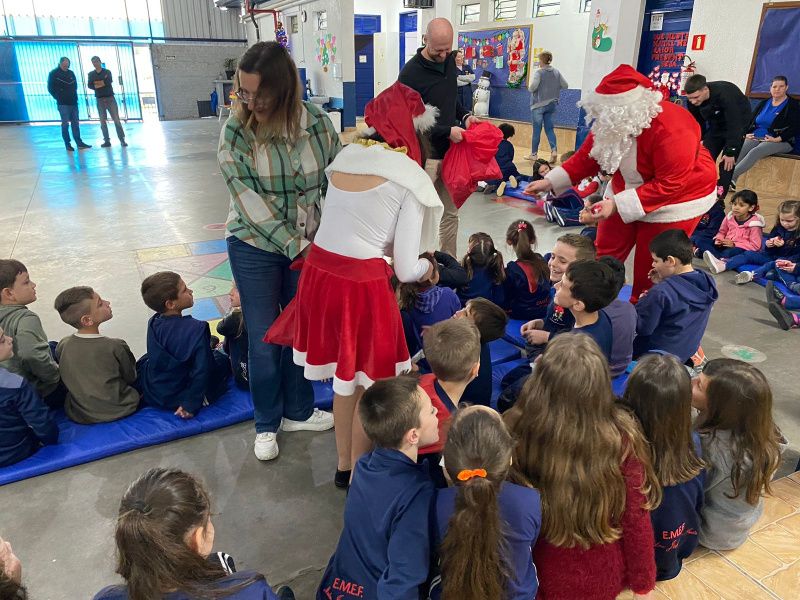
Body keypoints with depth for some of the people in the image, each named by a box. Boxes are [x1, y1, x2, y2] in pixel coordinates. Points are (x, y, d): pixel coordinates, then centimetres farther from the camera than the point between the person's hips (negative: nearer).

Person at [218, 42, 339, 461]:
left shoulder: (316, 122, -9)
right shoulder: (235, 132, -13)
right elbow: (249, 201, -17)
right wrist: (295, 246, -20)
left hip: (310, 245, 2)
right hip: (255, 246, -2)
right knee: (263, 339, 7)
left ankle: (298, 411, 35)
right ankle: (266, 425, 28)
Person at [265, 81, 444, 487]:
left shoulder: (344, 157, 9)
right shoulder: (410, 180, -8)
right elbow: (405, 269, -7)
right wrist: (427, 268, 14)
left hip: (318, 274, 7)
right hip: (362, 285, -6)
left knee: (344, 377, 24)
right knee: (368, 386, 16)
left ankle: (343, 465, 41)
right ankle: (358, 473, 33)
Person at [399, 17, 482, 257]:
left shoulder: (450, 60, 7)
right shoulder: (411, 73, -14)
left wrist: (465, 115, 1)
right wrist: (447, 131, -17)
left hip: (450, 151, 7)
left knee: (451, 213, 12)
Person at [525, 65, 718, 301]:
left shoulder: (671, 129, -34)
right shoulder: (611, 121, -13)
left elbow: (669, 184, -31)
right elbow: (587, 157, -4)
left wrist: (618, 205, -37)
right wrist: (550, 182, -13)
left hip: (676, 199, -6)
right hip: (626, 193, 6)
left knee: (650, 271, 4)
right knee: (603, 257, 7)